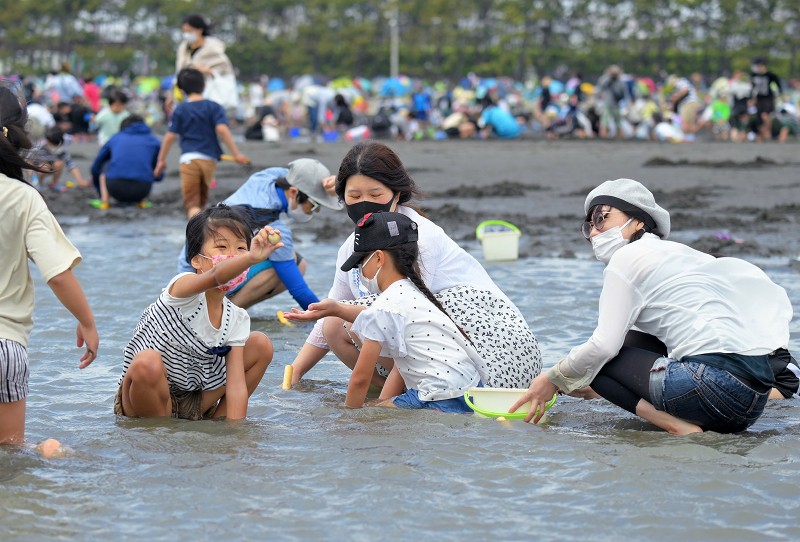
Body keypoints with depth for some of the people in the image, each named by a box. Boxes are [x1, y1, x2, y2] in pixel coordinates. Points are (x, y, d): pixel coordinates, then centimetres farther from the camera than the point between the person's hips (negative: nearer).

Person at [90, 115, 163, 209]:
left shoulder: (115, 138, 24)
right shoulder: (154, 141, 21)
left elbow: (95, 168, 31)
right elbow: (159, 176, 27)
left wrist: (102, 194, 48)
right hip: (141, 190, 1)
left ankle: (105, 201, 12)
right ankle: (142, 201, 16)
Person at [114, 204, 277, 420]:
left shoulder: (237, 319, -2)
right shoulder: (184, 286, -20)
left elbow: (236, 386, -10)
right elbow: (216, 276, -46)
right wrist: (252, 258, -65)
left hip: (192, 406, 6)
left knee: (261, 345, 0)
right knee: (148, 362, -39)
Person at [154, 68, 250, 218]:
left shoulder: (180, 110, 3)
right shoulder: (214, 107, 3)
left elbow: (170, 136, 1)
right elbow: (222, 129, -11)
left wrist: (161, 160, 11)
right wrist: (236, 154, -11)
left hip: (189, 159, -2)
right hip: (209, 159, 2)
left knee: (191, 203, -4)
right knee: (201, 201, 21)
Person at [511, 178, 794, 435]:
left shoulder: (628, 258, 2)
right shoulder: (678, 252, 27)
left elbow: (603, 346, -7)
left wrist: (553, 379, 10)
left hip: (717, 379, -9)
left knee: (597, 362, 4)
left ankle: (679, 426, -13)